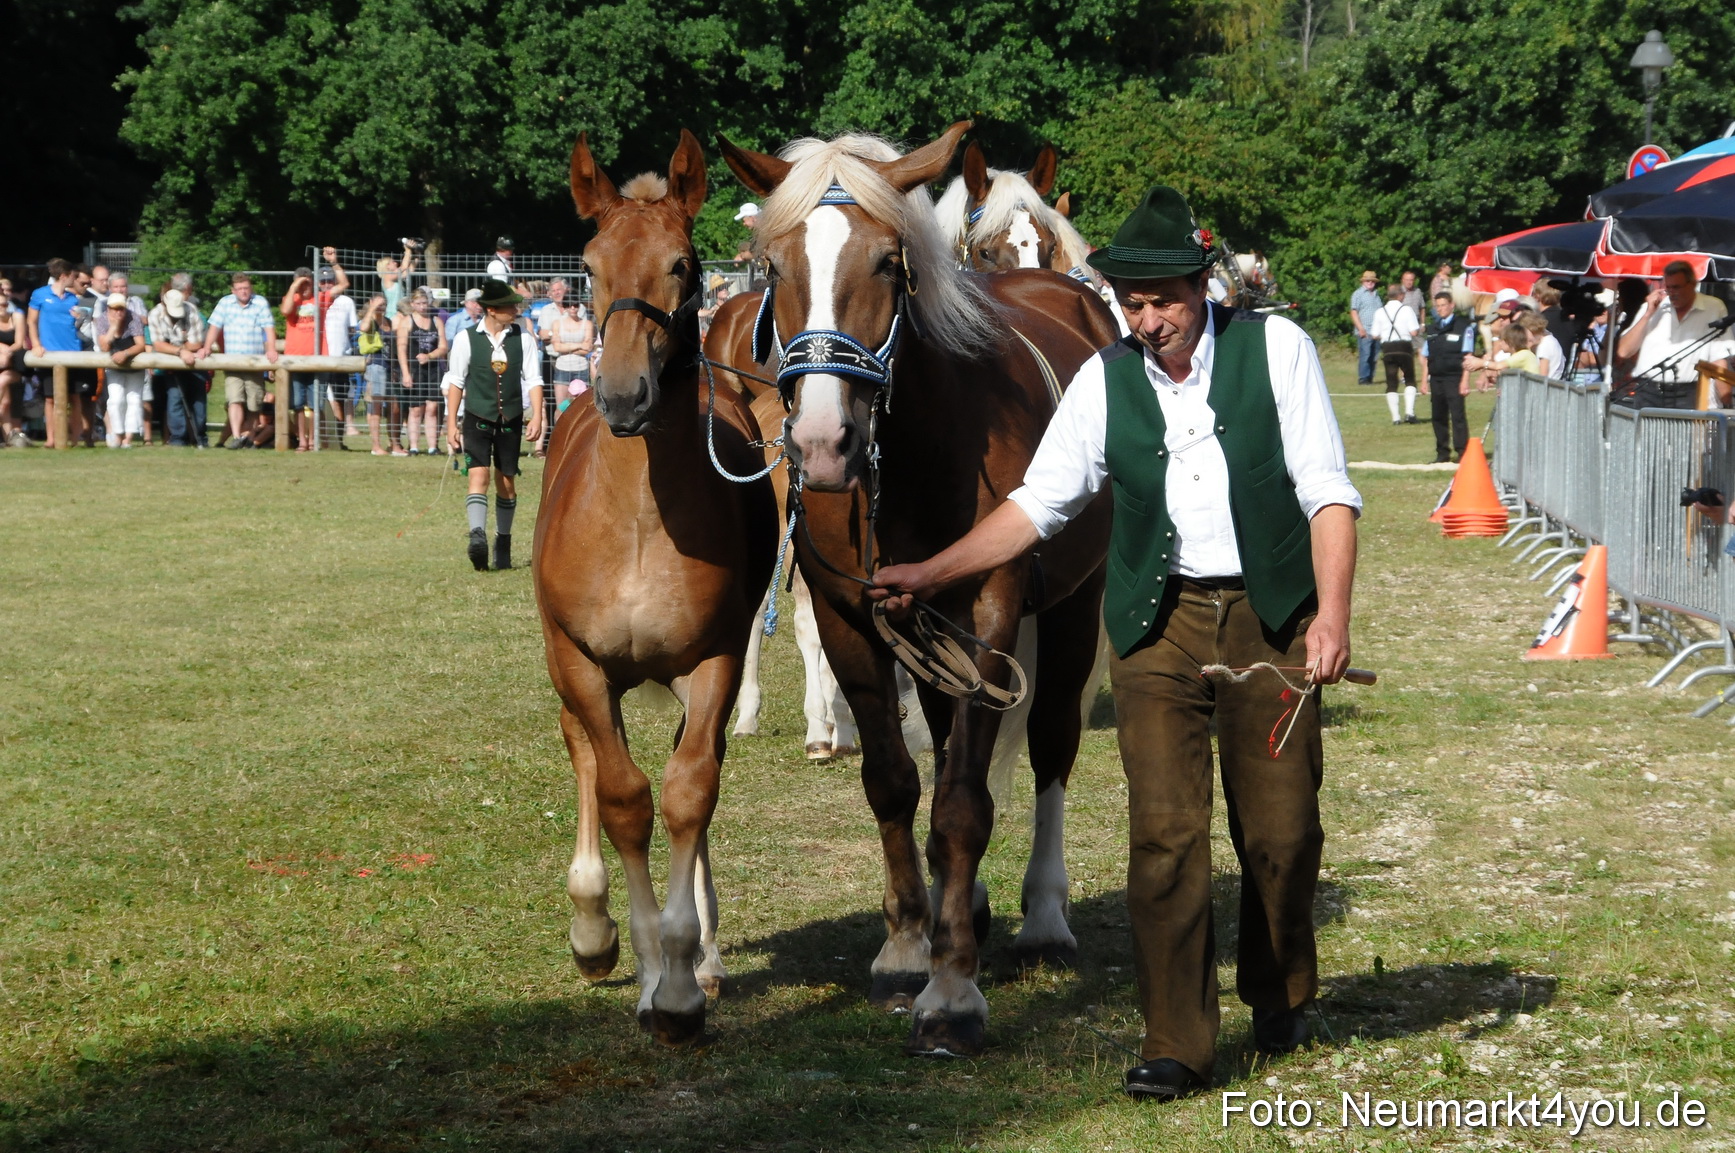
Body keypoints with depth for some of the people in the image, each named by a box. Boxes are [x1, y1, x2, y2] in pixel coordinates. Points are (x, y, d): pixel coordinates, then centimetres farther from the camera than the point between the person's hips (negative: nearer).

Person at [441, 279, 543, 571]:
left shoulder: (523, 339, 2)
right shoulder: (467, 339, -3)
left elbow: (533, 380, 2)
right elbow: (456, 381, 2)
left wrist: (536, 416, -9)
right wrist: (451, 424, 0)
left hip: (511, 420, 2)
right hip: (477, 418, -2)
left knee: (507, 481, 9)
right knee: (479, 475, -17)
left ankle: (503, 542, 21)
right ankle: (477, 535, -29)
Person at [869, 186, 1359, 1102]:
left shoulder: (1275, 348, -4)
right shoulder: (1106, 380, 2)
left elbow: (1327, 492, -6)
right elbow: (1037, 503, 5)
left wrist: (1332, 613, -17)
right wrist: (930, 573, -2)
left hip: (1271, 619, -1)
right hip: (1157, 624, 1)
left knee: (1279, 830, 6)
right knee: (1164, 830, -8)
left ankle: (1279, 995, 34)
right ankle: (1176, 1045, -3)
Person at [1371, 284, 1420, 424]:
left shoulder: (1380, 312, 4)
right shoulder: (1407, 310, -5)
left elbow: (1375, 335, 3)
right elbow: (1414, 332, -11)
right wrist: (1419, 327, 10)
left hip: (1387, 348, 2)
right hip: (1404, 346, -2)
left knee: (1391, 384, 6)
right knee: (1410, 381, 11)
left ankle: (1395, 417, 1)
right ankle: (1409, 412, -4)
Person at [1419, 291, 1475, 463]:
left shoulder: (1464, 326, -1)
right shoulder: (1432, 329, 16)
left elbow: (1467, 356, -5)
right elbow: (1426, 357, 18)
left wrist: (1465, 381, -12)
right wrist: (1424, 380, 12)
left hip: (1454, 378, -6)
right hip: (1436, 378, 6)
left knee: (1457, 416, -9)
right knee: (1438, 416, 8)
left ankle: (1462, 452, -8)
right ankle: (1442, 453, 16)